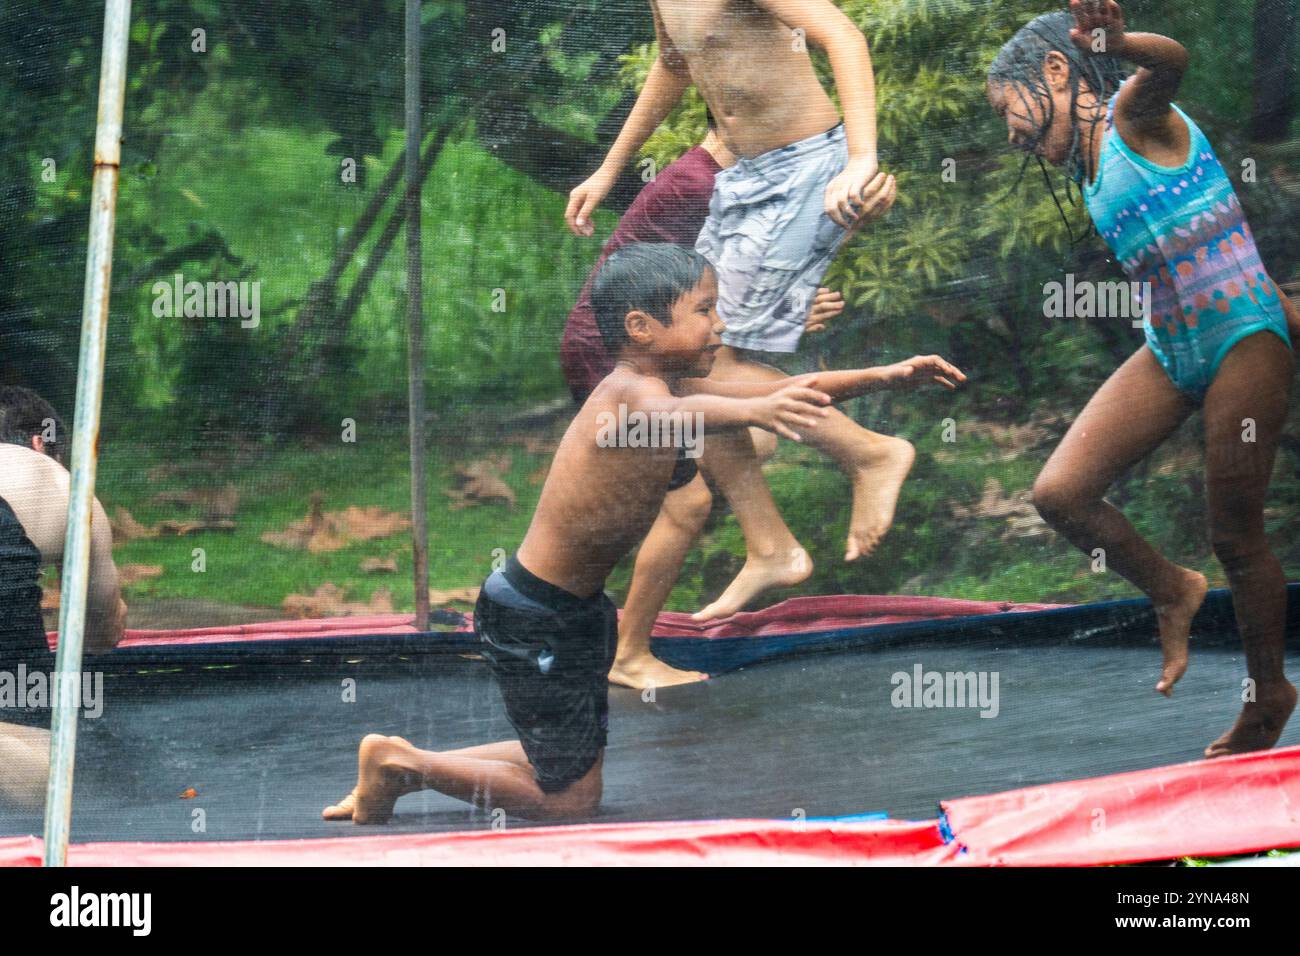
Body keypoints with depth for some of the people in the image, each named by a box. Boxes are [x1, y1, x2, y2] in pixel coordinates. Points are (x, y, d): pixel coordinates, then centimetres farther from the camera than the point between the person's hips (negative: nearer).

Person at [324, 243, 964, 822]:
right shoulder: (632, 389, -23)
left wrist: (887, 377, 1)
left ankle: (403, 765, 26)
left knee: (572, 761, 24)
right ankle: (401, 761, 8)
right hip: (532, 617, -10)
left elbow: (787, 391, 9)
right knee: (570, 798, -1)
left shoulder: (663, 383, 5)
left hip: (571, 608, 10)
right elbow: (672, 415, -48)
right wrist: (752, 411, -68)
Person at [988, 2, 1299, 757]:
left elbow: (1171, 63, -36)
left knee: (1236, 538, 1)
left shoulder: (1134, 115, -11)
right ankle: (1173, 591, 18)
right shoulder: (1091, 162, 14)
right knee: (1061, 493, -4)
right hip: (1171, 352, 8)